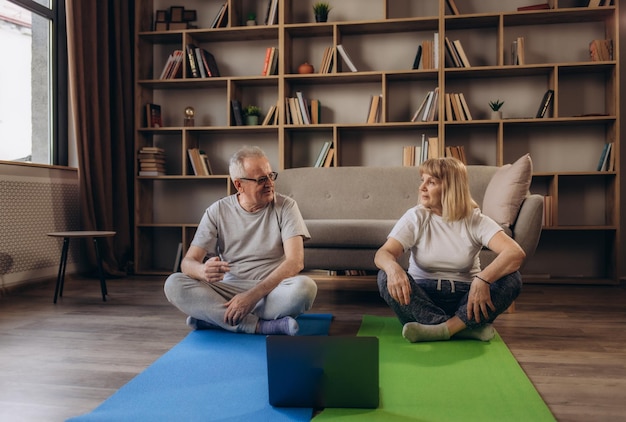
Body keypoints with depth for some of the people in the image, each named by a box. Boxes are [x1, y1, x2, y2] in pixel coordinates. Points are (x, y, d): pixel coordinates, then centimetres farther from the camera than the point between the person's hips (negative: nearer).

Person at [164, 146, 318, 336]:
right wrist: (203, 271, -29)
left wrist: (254, 295, -24)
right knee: (174, 283, -22)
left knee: (305, 287, -33)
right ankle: (262, 326, -27)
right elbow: (188, 262, -2)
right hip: (228, 290, 2)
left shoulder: (285, 206, -1)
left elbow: (296, 261, -13)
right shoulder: (217, 211, 3)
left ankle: (215, 318, -23)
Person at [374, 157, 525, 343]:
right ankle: (465, 329, -29)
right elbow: (383, 253, -16)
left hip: (465, 299, 0)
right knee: (387, 276, -28)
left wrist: (483, 279, -38)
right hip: (422, 297, 1)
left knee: (512, 279, -24)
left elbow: (516, 253, -20)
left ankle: (442, 329, -29)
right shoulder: (415, 217, -3)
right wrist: (392, 267, -41)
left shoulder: (475, 220, -6)